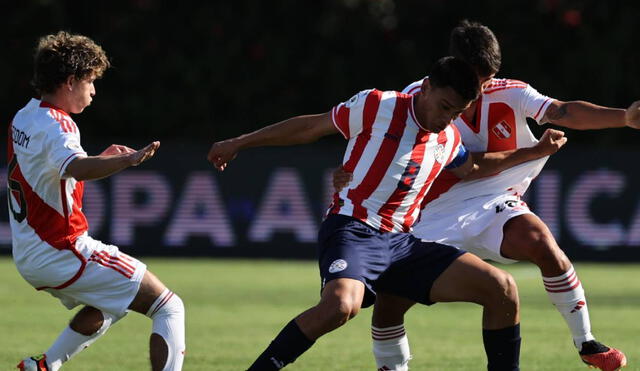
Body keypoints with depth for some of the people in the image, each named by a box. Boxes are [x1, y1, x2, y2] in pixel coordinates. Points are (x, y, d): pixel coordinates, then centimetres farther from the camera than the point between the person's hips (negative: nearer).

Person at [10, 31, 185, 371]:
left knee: (108, 305, 34)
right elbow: (75, 168, -40)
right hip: (64, 251, -10)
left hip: (29, 258, 10)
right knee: (169, 308, -8)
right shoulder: (55, 125, -17)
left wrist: (104, 159, 17)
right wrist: (128, 161, -55)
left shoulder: (24, 117, 11)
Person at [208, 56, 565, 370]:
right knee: (341, 305, -39)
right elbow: (311, 126, 2)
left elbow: (472, 169, 35)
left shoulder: (449, 139, 12)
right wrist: (239, 143, 7)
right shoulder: (378, 107, -7)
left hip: (402, 242, 6)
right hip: (352, 230, -6)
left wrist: (534, 153, 27)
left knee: (503, 289, -6)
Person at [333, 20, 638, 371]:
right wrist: (349, 172, -24)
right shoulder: (416, 98, -11)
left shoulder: (508, 95, -9)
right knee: (388, 302, -11)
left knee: (542, 243, -29)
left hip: (495, 208, 0)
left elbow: (565, 112, -21)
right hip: (437, 220, 0)